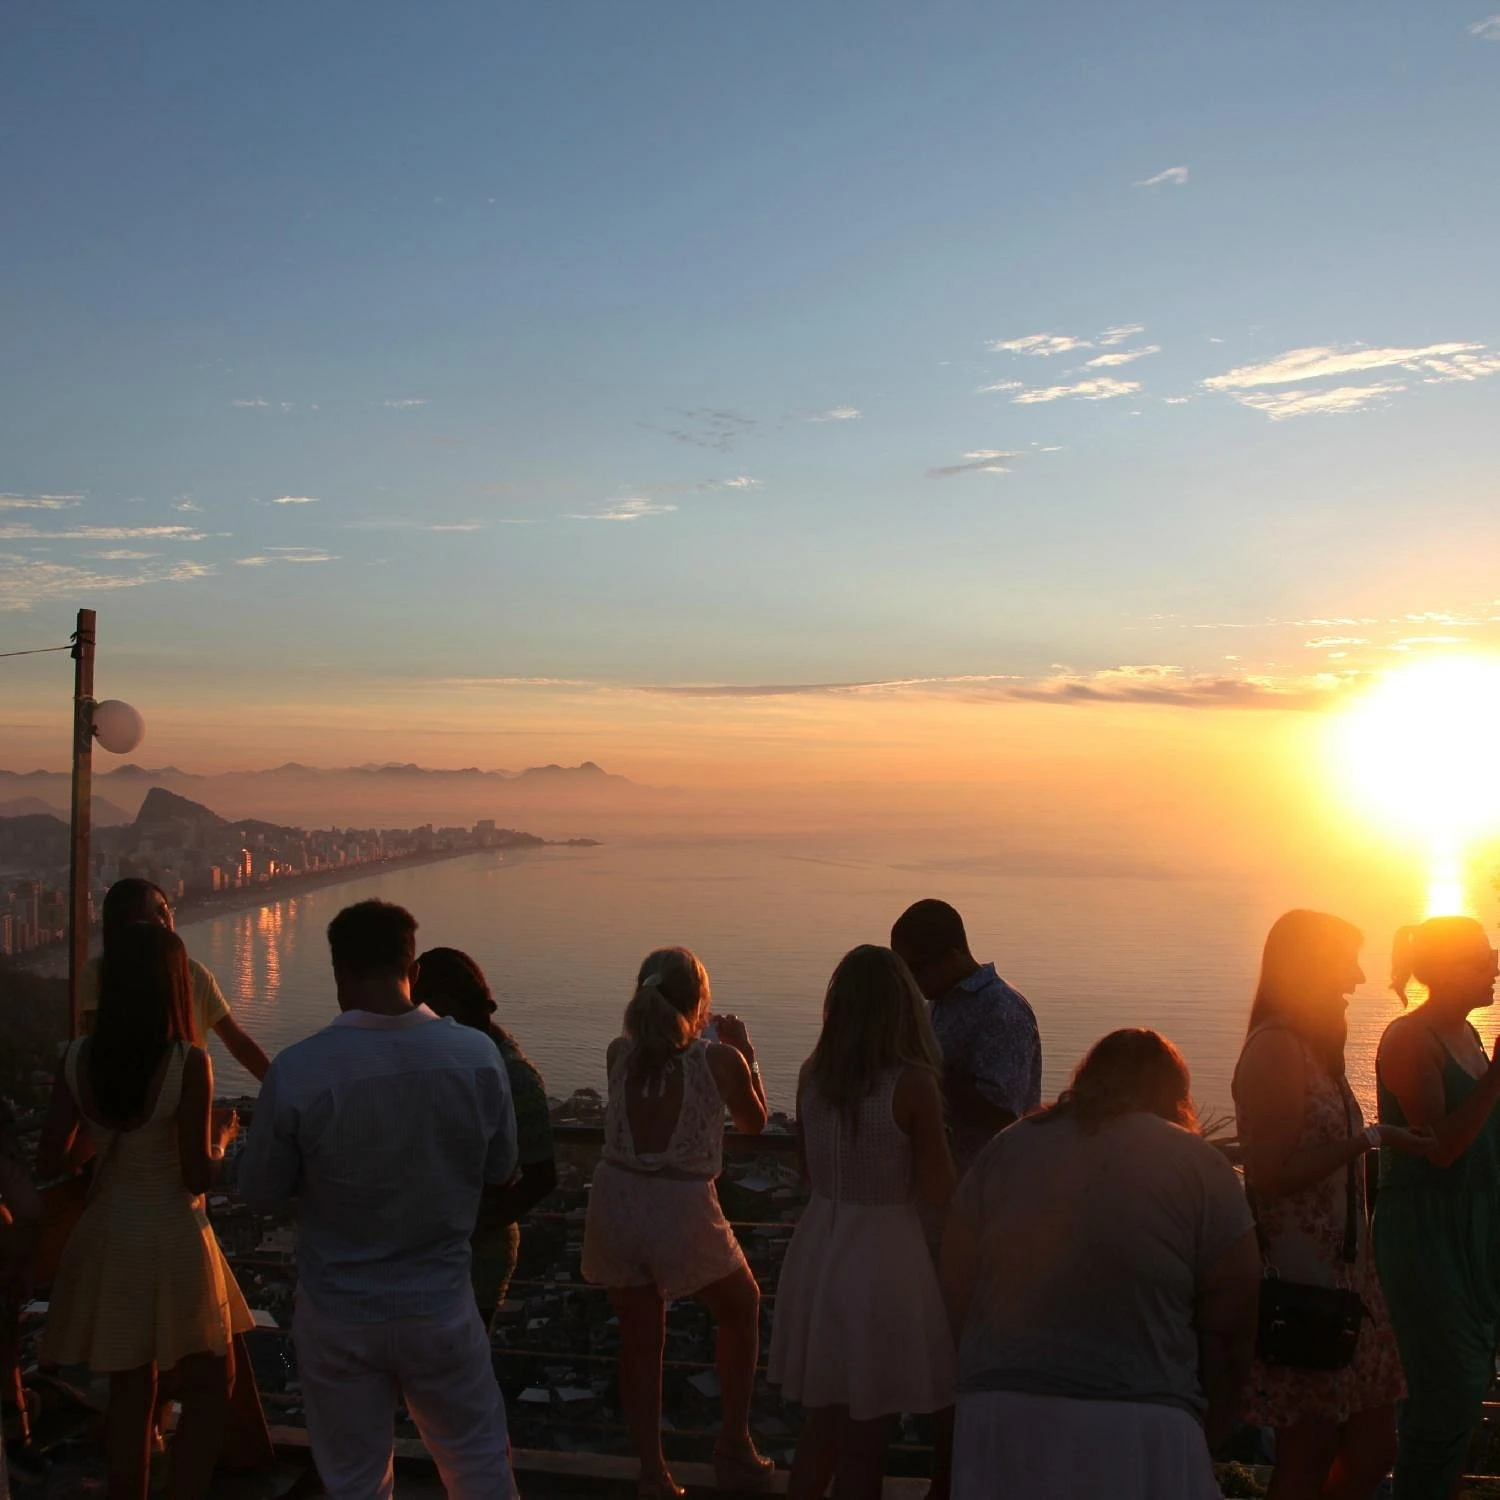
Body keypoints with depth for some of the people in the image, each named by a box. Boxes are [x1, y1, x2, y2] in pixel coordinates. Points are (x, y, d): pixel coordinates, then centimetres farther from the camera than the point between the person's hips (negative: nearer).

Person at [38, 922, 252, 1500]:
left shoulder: (77, 1058, -6)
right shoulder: (188, 1062, -20)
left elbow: (52, 1163, -1)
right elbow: (198, 1176, -18)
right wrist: (222, 1132, 1)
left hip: (106, 1239, 5)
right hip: (172, 1241, -5)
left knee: (130, 1393, 20)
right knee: (209, 1388, 14)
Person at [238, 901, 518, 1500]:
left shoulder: (297, 1071, -21)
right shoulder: (477, 1056, -15)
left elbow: (261, 1194, -7)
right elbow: (499, 1169, 0)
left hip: (338, 1316, -1)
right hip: (440, 1307, 1)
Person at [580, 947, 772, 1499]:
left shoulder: (619, 1053, -3)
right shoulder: (719, 1059, -12)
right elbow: (754, 1122, 6)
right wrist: (745, 1051, 14)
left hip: (616, 1204, 3)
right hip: (682, 1208, -3)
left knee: (639, 1340, 17)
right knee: (741, 1310, 24)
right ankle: (734, 1446, 29)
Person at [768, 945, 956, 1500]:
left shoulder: (812, 1075, -3)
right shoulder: (912, 1085, -18)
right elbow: (940, 1195, -12)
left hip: (818, 1250, 5)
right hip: (883, 1256, -5)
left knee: (825, 1419, 23)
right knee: (865, 1438, 11)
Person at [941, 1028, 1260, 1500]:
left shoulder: (1005, 1149, 8)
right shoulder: (1199, 1167, 1)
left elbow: (957, 1294, 9)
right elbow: (1230, 1330, 1)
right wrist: (1205, 1437, 15)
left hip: (999, 1414, 3)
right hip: (1136, 1430, -3)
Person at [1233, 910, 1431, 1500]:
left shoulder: (1309, 1046, 14)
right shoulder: (1276, 1047, -15)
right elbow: (1271, 1176, -20)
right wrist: (1371, 1138, -17)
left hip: (1341, 1271, 9)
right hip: (1304, 1283, -9)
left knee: (1373, 1451, 12)